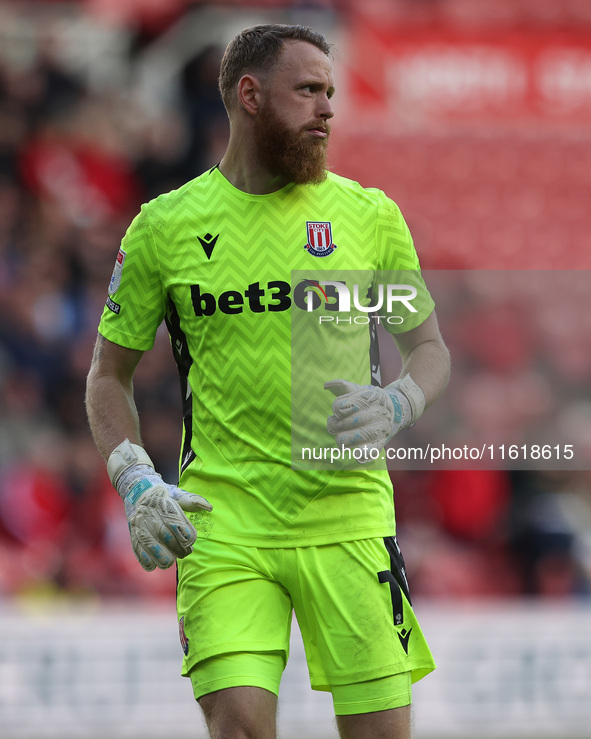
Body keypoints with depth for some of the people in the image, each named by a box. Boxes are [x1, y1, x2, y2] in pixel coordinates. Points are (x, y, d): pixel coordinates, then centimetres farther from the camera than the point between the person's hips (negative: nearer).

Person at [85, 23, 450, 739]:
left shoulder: (371, 215, 6)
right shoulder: (164, 226, 4)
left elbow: (428, 345, 16)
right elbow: (109, 373, 12)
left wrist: (393, 406, -7)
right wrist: (136, 481, -4)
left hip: (348, 514, 1)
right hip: (222, 517, -1)